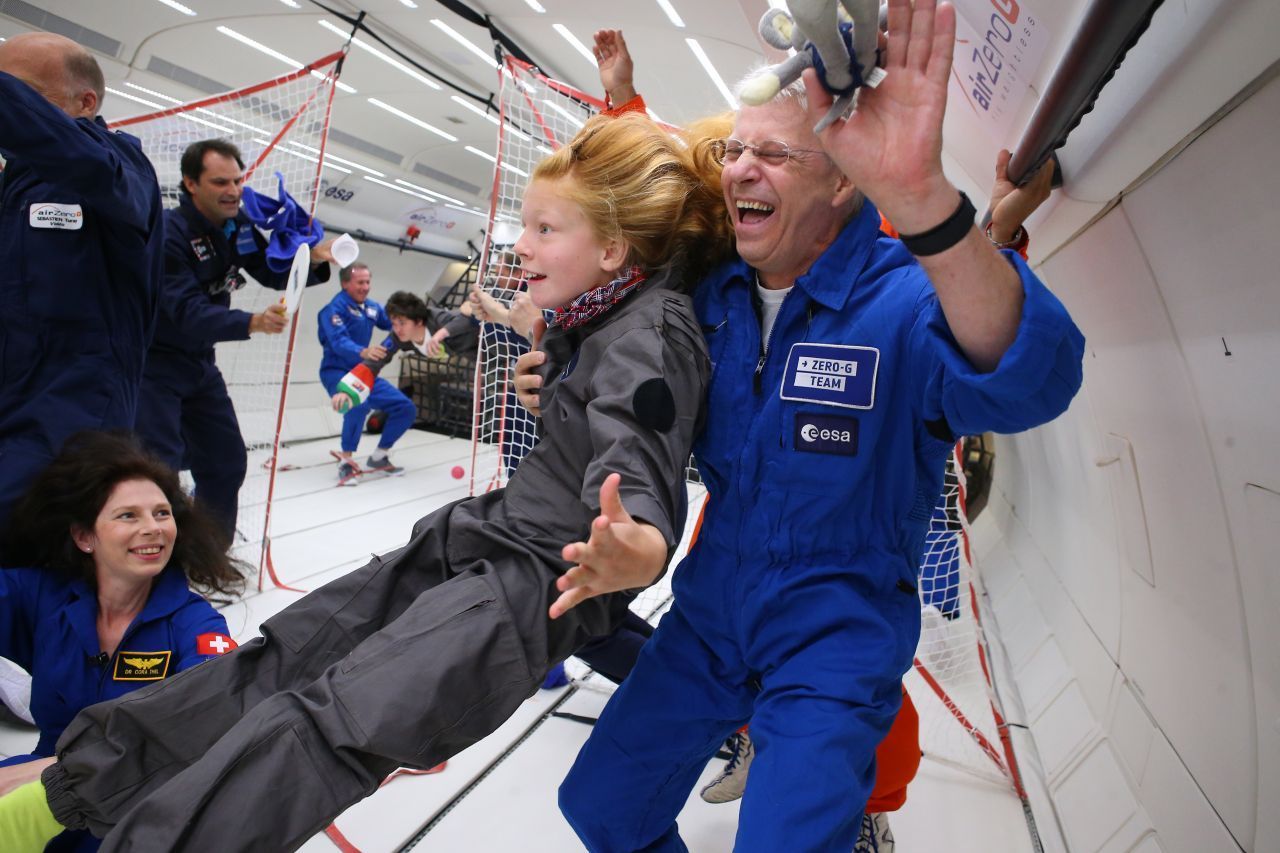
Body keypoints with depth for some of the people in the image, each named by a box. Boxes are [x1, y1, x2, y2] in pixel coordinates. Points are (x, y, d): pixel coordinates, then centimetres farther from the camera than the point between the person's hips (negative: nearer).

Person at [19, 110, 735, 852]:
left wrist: (640, 541, -56)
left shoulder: (651, 331, -19)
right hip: (487, 536, 9)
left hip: (542, 577, -9)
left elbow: (634, 455, -38)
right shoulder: (607, 312, 9)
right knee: (285, 656, 9)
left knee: (327, 719, -22)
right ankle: (88, 771, 19)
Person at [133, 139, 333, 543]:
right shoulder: (169, 231, -24)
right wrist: (252, 322, -46)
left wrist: (314, 259, -16)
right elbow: (187, 312, -31)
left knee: (227, 462, 11)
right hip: (154, 362, -7)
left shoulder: (239, 224, -2)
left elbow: (274, 273, 4)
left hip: (199, 361, 8)